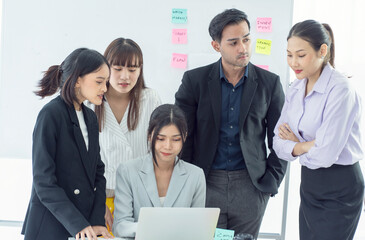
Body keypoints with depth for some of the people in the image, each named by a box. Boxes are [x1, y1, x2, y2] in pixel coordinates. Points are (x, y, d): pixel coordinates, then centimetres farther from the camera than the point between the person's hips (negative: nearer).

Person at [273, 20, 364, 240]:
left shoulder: (340, 89, -20)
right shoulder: (297, 88, 4)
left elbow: (325, 154, -25)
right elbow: (280, 142, 2)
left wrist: (295, 145, -8)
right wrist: (306, 146, -16)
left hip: (339, 190, -7)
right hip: (309, 183, 7)